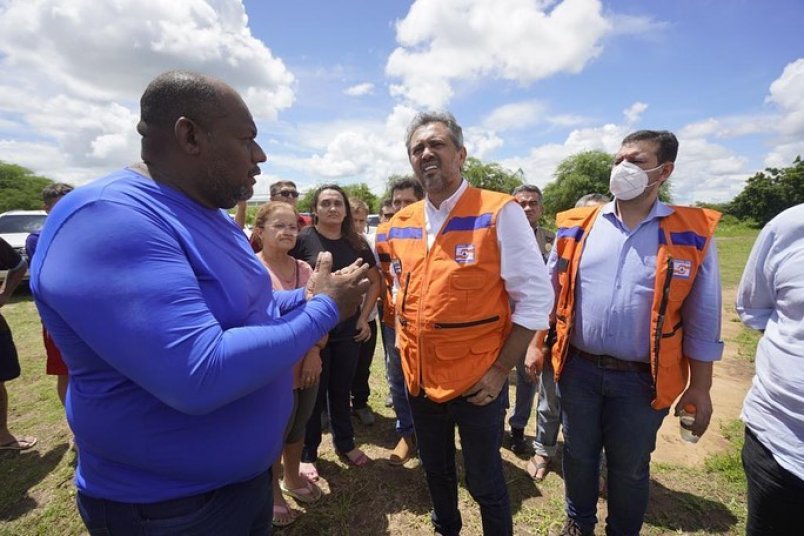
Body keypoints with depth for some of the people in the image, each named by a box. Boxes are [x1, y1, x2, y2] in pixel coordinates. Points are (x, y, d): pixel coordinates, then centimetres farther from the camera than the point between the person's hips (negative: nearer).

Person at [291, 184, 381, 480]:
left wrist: (364, 317, 3)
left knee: (341, 390, 18)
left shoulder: (357, 243, 2)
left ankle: (345, 443, 38)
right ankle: (307, 454, 30)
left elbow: (374, 281, 10)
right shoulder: (303, 240, -10)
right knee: (313, 393, 10)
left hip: (348, 330, 4)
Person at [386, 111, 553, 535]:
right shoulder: (401, 224, 2)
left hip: (476, 381, -5)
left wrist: (500, 369, -15)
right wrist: (404, 347, 7)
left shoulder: (499, 213, -15)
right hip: (418, 379, 6)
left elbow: (536, 298, -13)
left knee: (485, 483, 15)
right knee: (435, 472, 26)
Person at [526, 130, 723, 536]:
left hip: (642, 379, -1)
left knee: (630, 468, 19)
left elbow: (702, 320, -1)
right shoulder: (577, 226, -2)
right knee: (578, 455, 21)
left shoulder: (692, 234, -5)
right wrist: (536, 345, 3)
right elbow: (549, 292, 4)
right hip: (578, 368, 2)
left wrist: (700, 387, 0)